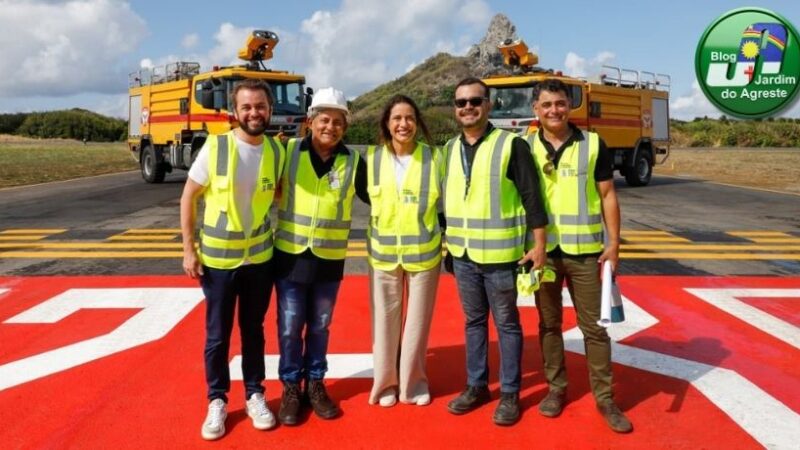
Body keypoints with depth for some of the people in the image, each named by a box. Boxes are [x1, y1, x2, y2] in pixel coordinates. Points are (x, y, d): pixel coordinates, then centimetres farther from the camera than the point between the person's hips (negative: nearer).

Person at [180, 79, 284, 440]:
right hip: (217, 258, -2)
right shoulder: (215, 147, -12)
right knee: (217, 335, 9)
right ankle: (217, 401, 26)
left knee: (253, 330, 14)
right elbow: (188, 197, -5)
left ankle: (255, 395, 30)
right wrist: (189, 249, -8)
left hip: (260, 258, 2)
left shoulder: (278, 151, -3)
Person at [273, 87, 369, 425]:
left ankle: (315, 384, 30)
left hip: (330, 258, 1)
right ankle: (290, 387, 23)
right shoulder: (287, 151, -4)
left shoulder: (353, 162, -2)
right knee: (290, 327, 6)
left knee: (320, 326, 14)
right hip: (290, 254, -1)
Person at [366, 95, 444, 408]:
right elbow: (367, 197, 10)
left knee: (418, 319, 9)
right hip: (383, 252, 1)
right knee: (385, 320, 7)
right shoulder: (372, 158, -1)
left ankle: (413, 380, 27)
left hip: (424, 252, -1)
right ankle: (385, 381, 25)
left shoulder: (433, 157, -3)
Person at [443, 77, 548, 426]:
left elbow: (532, 197, -10)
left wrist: (539, 246, -12)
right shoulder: (451, 148, 9)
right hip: (462, 253, 5)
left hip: (499, 254, -5)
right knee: (474, 321, 15)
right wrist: (448, 241, 15)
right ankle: (476, 385, 29)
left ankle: (510, 394, 19)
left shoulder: (511, 145, -9)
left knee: (506, 323, 7)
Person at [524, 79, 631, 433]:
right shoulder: (526, 147, 2)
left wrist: (614, 243, -4)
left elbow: (607, 196, 1)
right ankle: (556, 388, 26)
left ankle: (604, 397, 17)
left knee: (594, 325, 5)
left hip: (584, 250, -1)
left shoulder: (593, 144, -1)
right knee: (549, 322, 11)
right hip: (543, 250, 1)